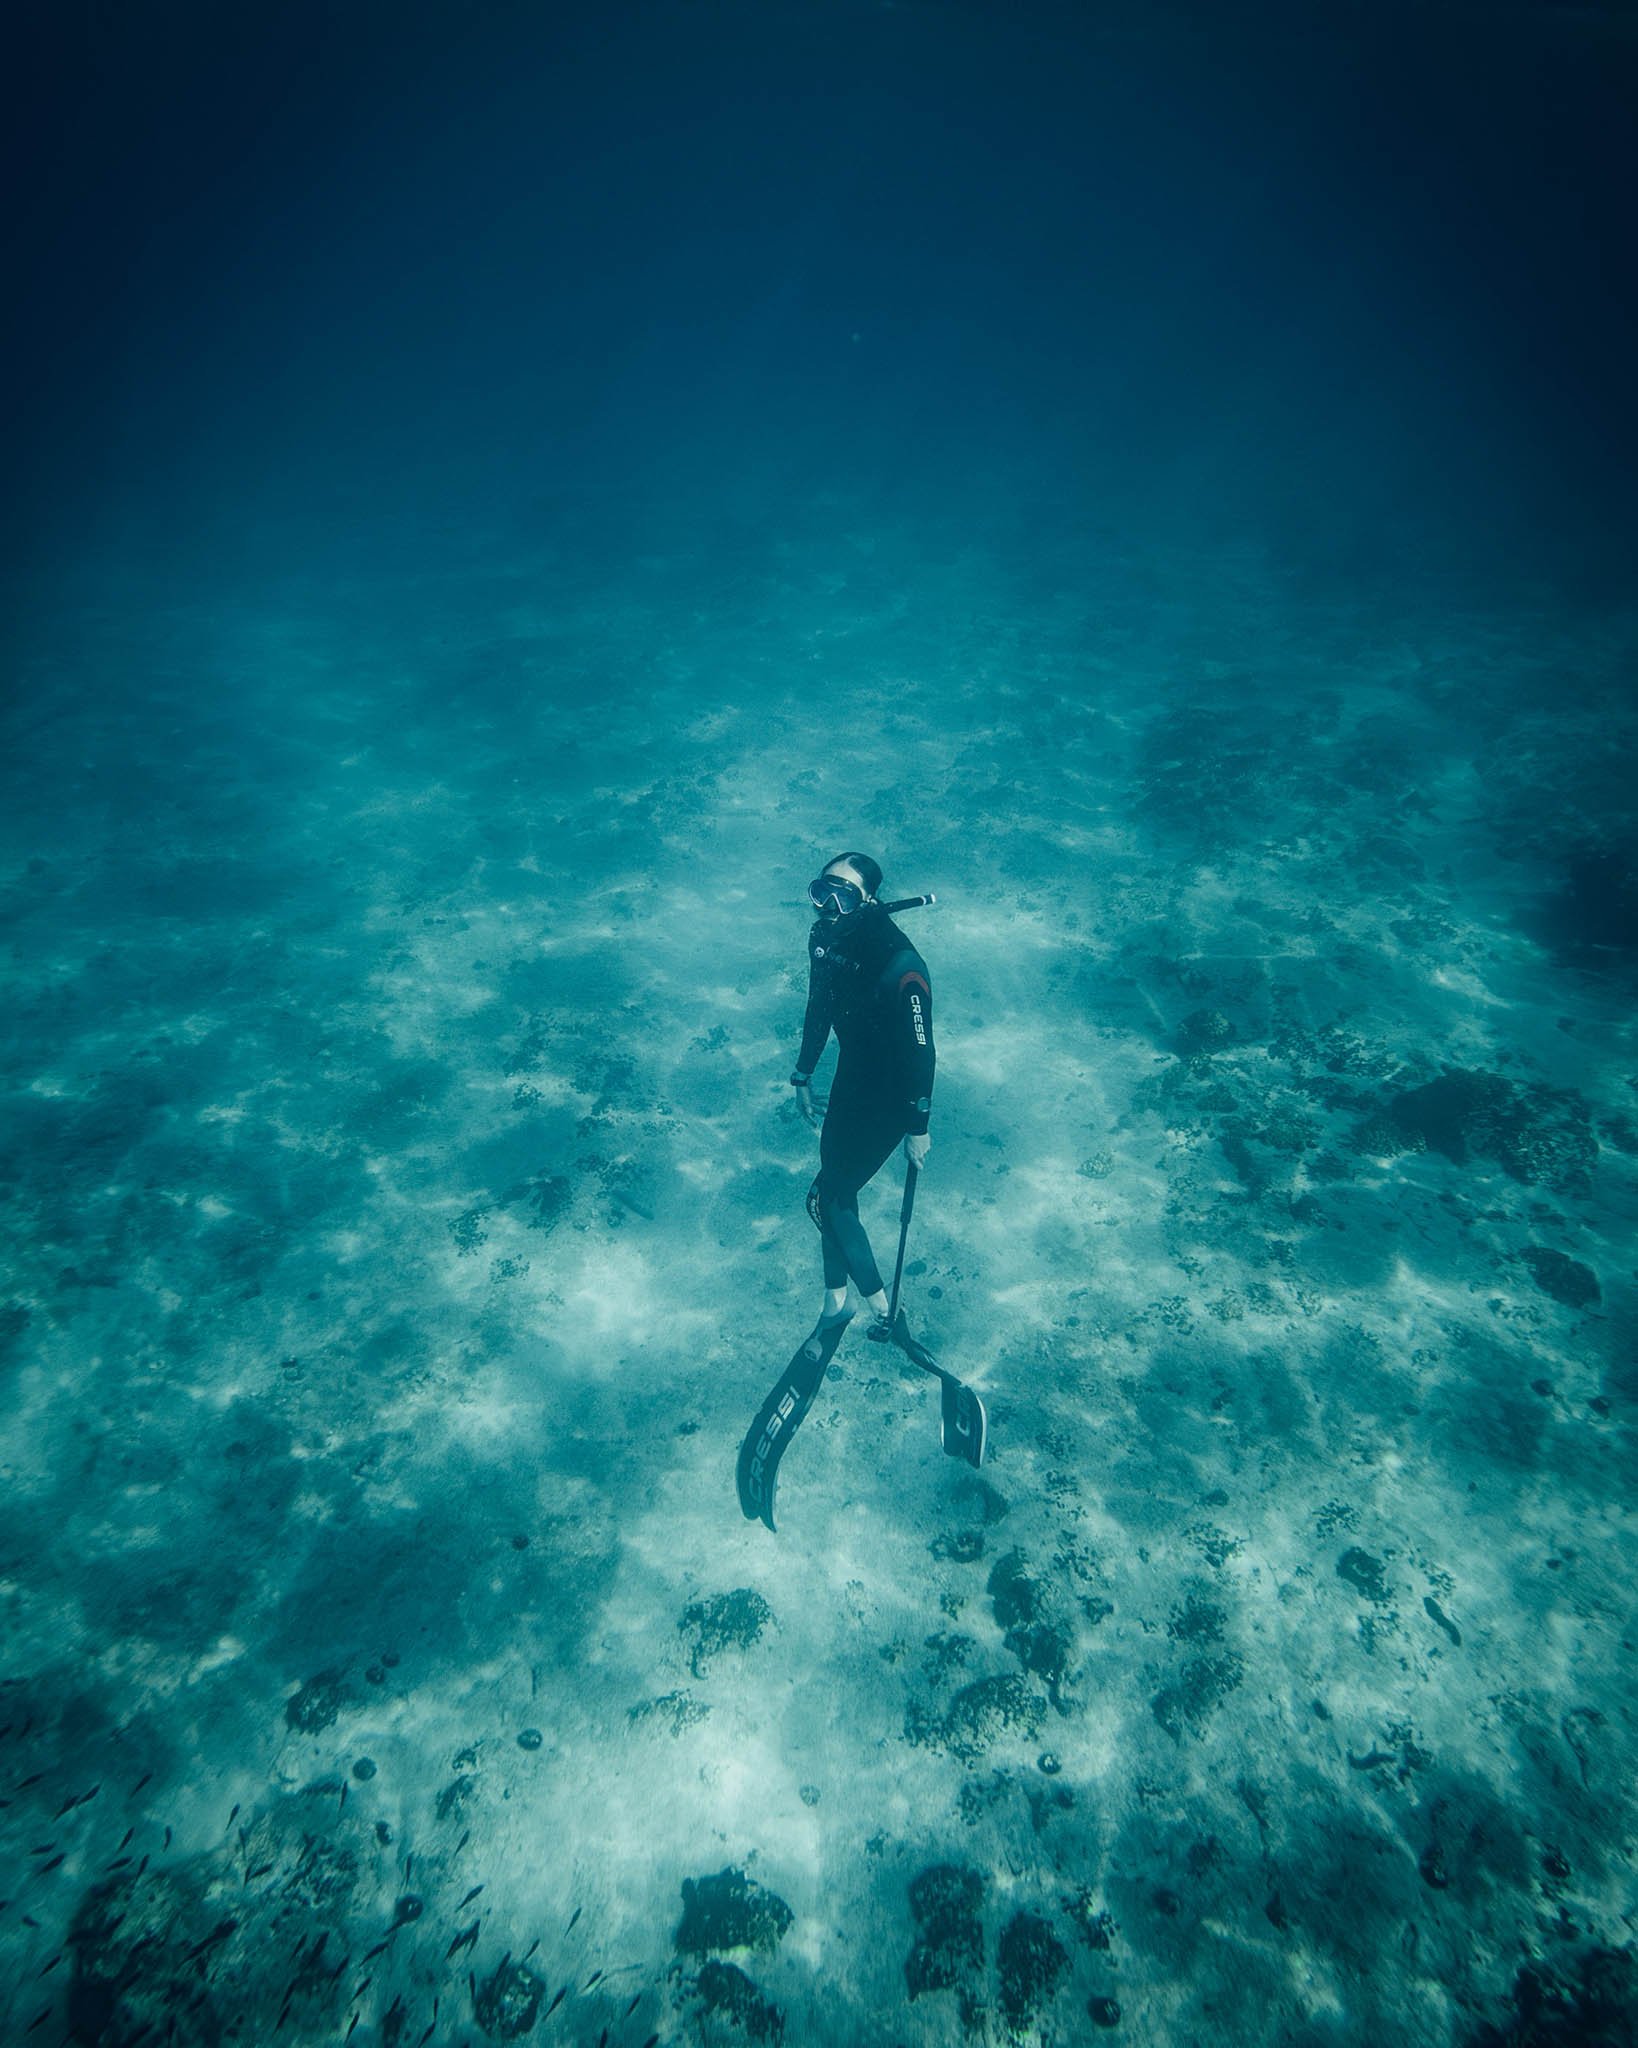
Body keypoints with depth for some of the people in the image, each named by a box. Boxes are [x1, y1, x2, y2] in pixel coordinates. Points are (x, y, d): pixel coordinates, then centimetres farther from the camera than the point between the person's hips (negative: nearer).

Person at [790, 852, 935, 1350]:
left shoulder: (900, 967, -33)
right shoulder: (824, 938, -10)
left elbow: (921, 1052, -24)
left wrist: (918, 1128, -16)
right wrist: (804, 1076, 16)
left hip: (892, 1092, -7)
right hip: (852, 1075, 7)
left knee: (827, 1197, -2)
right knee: (836, 1189, 14)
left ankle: (878, 1305, 18)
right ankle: (836, 1304, 33)